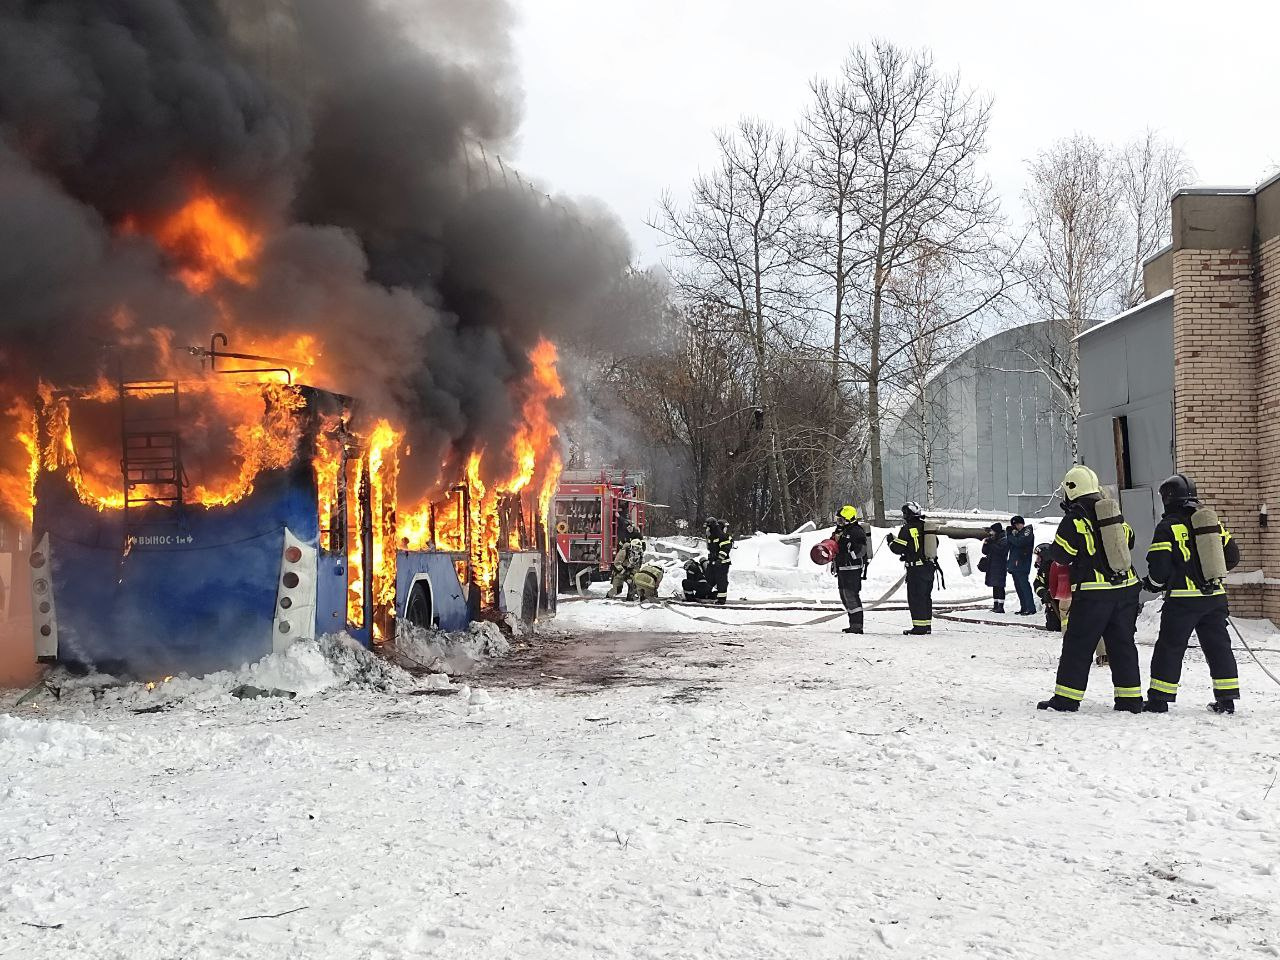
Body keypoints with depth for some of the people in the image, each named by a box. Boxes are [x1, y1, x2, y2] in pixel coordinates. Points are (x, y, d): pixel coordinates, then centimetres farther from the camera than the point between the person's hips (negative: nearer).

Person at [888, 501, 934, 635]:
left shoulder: (908, 529, -11)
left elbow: (899, 548, -11)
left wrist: (891, 540, 9)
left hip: (916, 569, -7)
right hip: (930, 566, 7)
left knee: (915, 597, -3)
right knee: (926, 596, 15)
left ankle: (919, 627, -5)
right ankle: (927, 625, 20)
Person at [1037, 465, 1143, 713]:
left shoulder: (1075, 518, -9)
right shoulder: (1114, 512, 11)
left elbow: (1061, 554, -7)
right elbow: (1128, 540, 23)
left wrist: (1049, 550, 13)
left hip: (1093, 592, -6)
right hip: (1126, 587, 6)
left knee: (1078, 645, 2)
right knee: (1123, 644, 13)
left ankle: (1066, 699, 4)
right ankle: (1130, 699, 14)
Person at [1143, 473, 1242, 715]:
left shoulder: (1168, 526, -7)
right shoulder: (1212, 522, 11)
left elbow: (1158, 564, -11)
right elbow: (1232, 555, 15)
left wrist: (1155, 584, 8)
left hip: (1182, 598, -5)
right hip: (1215, 596, 5)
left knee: (1170, 647, 2)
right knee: (1218, 646, 12)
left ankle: (1159, 699, 4)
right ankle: (1227, 699, 13)